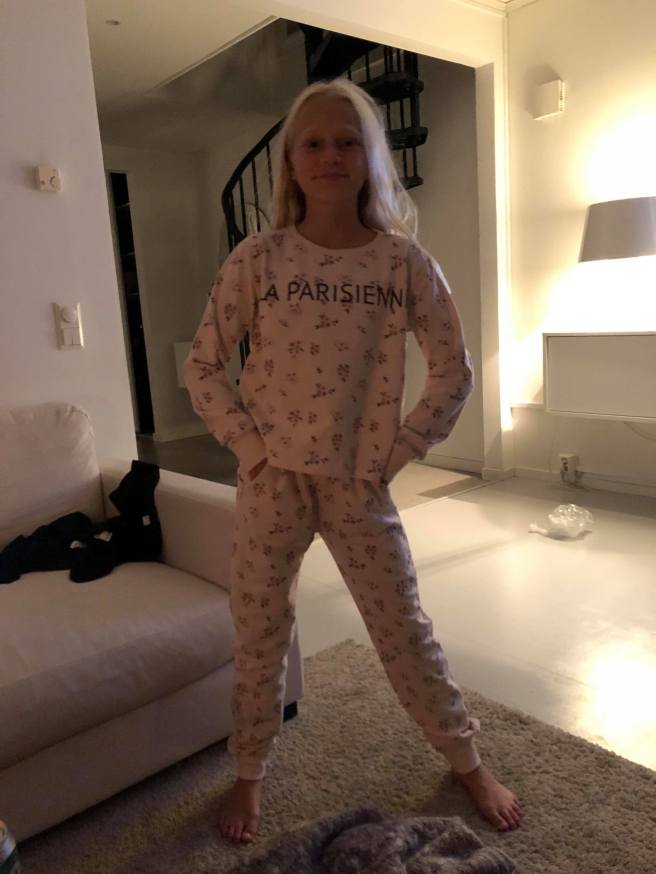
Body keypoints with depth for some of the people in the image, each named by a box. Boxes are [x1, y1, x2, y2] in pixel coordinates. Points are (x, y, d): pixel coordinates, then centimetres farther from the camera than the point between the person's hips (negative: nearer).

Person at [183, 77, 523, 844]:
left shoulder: (404, 261, -5)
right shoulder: (256, 260, -5)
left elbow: (454, 373, 1)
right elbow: (201, 365, 1)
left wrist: (394, 457, -3)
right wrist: (250, 445, -6)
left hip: (361, 484, 0)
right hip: (271, 480, 1)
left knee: (402, 626, 12)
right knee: (258, 632, 13)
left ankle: (466, 760, 37)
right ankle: (249, 772, 39)